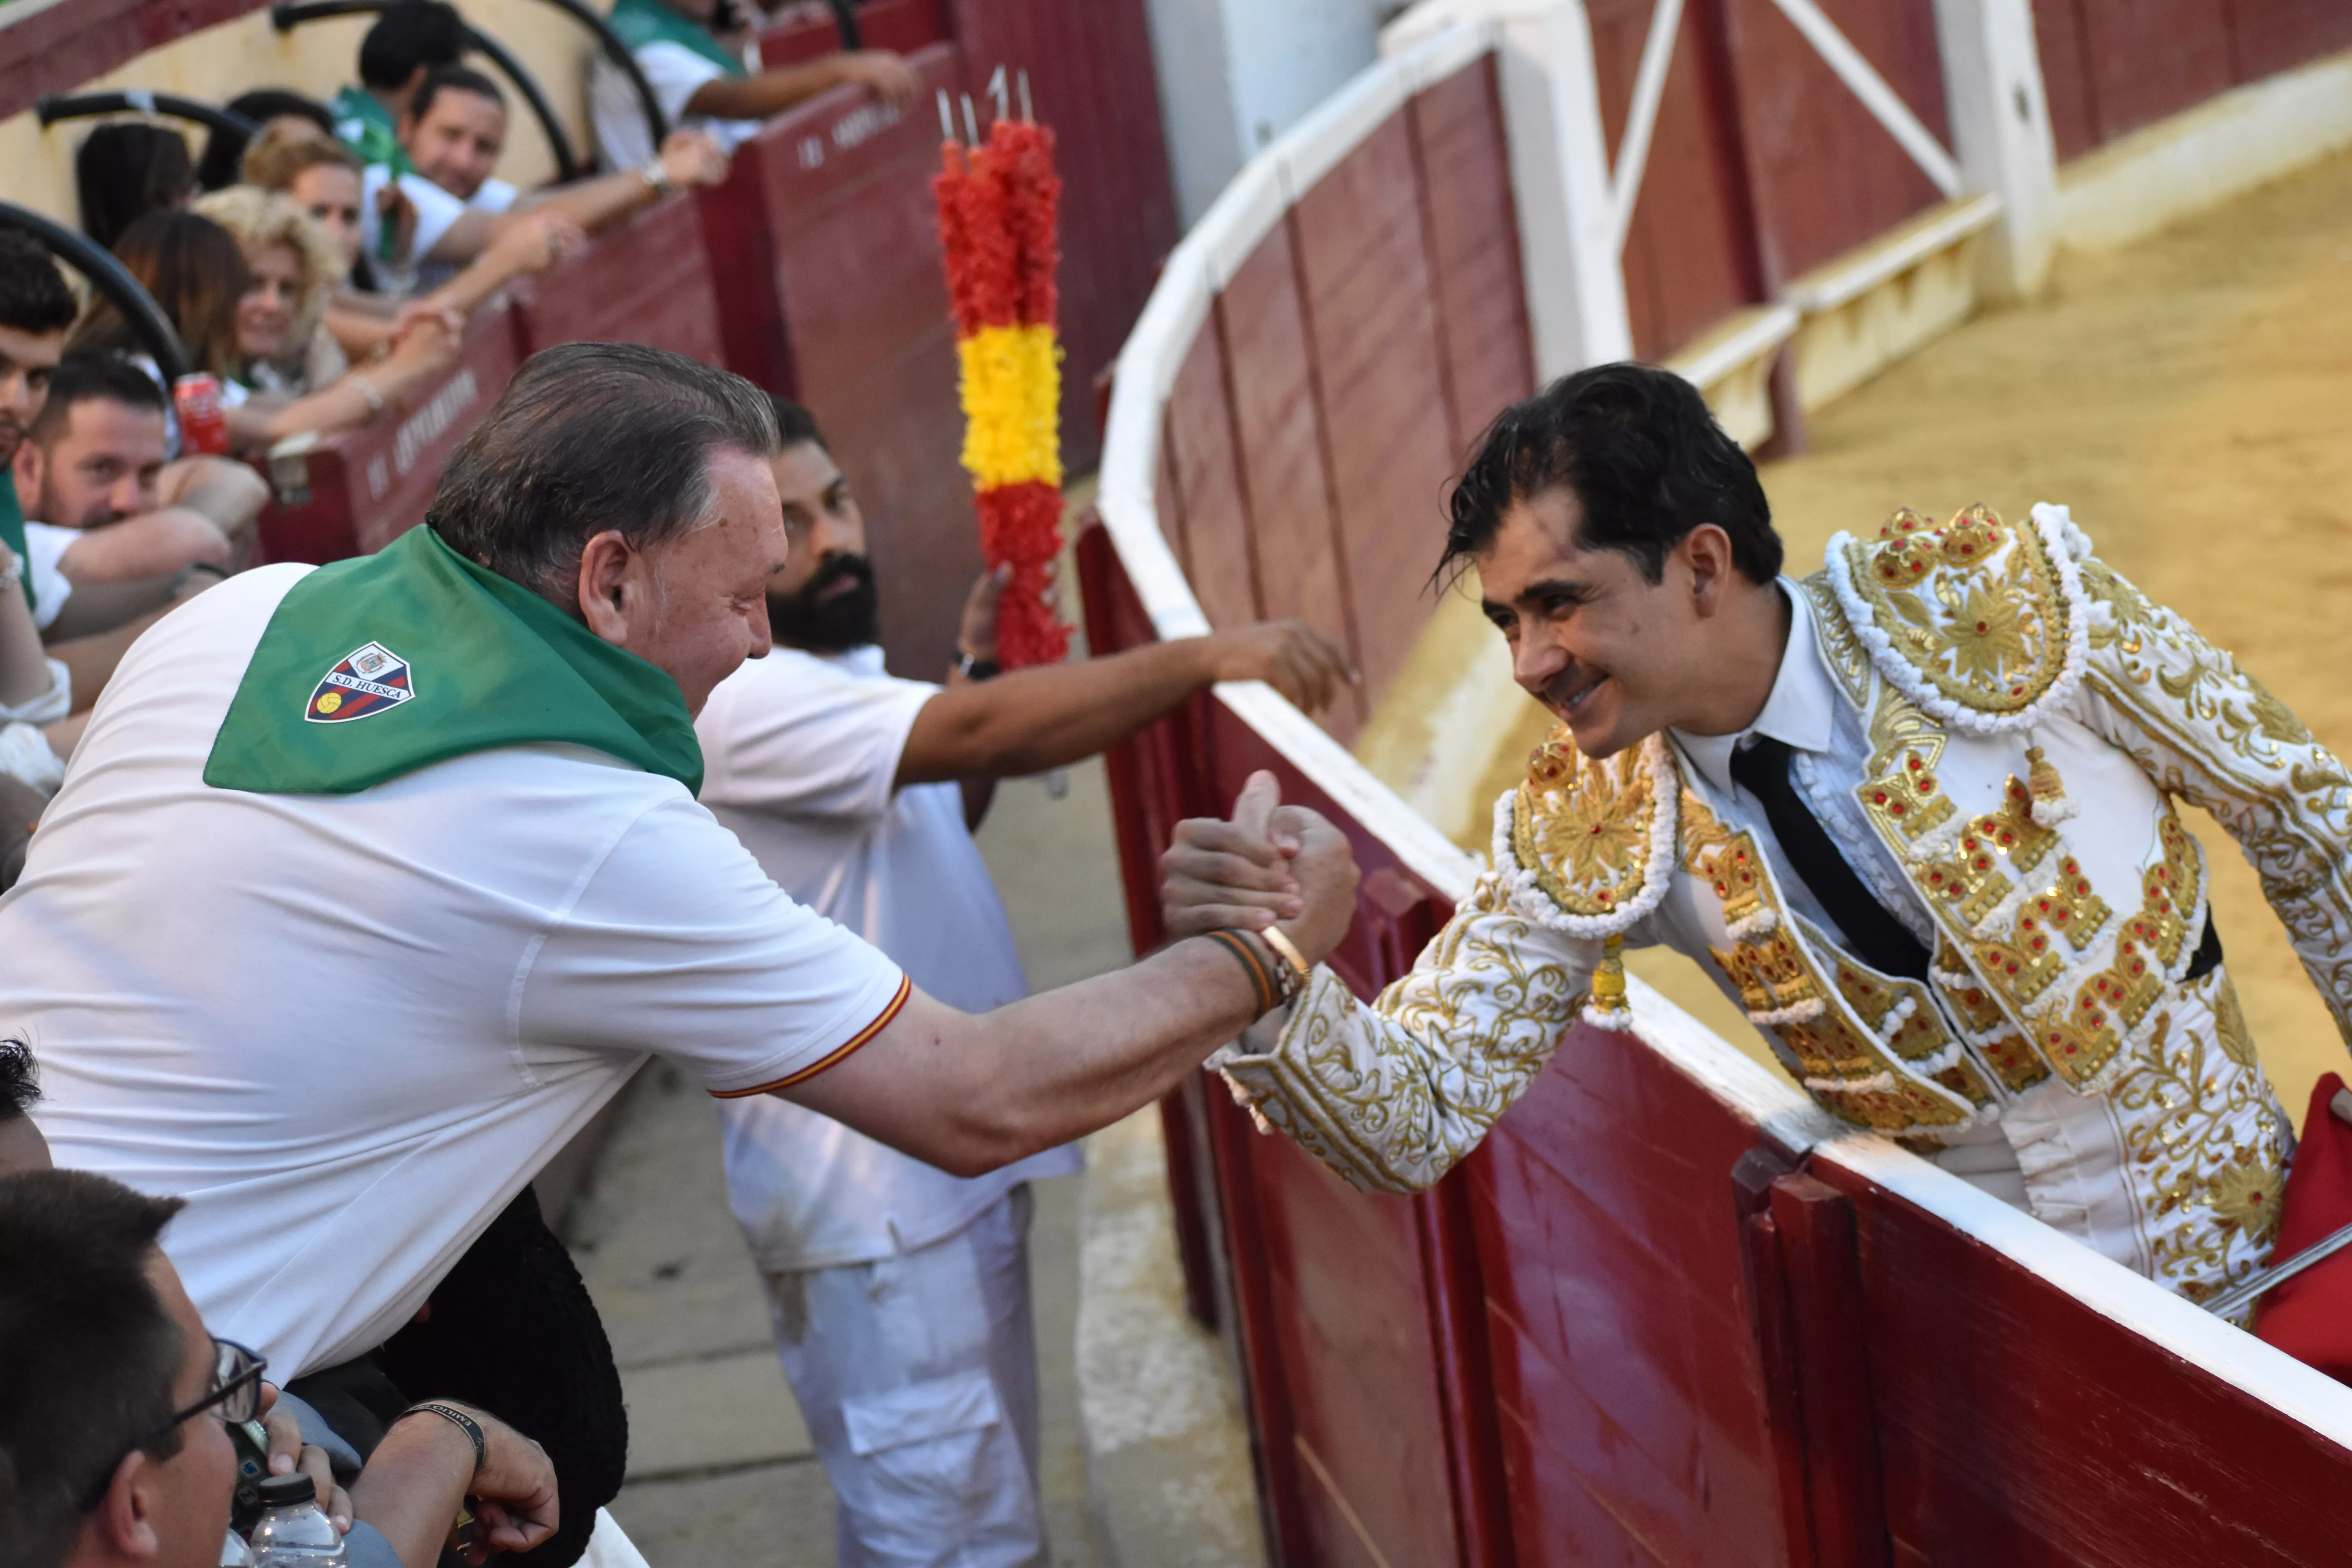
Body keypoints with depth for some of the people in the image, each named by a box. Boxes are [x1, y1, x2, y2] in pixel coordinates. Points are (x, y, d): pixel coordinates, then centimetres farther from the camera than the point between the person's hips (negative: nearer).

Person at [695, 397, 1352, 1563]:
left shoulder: (829, 673, 12)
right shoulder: (735, 702, -21)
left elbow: (936, 814, 24)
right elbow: (976, 735, -32)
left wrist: (978, 669, 9)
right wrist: (1206, 658, -34)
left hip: (951, 1163, 10)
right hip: (872, 1196, -10)